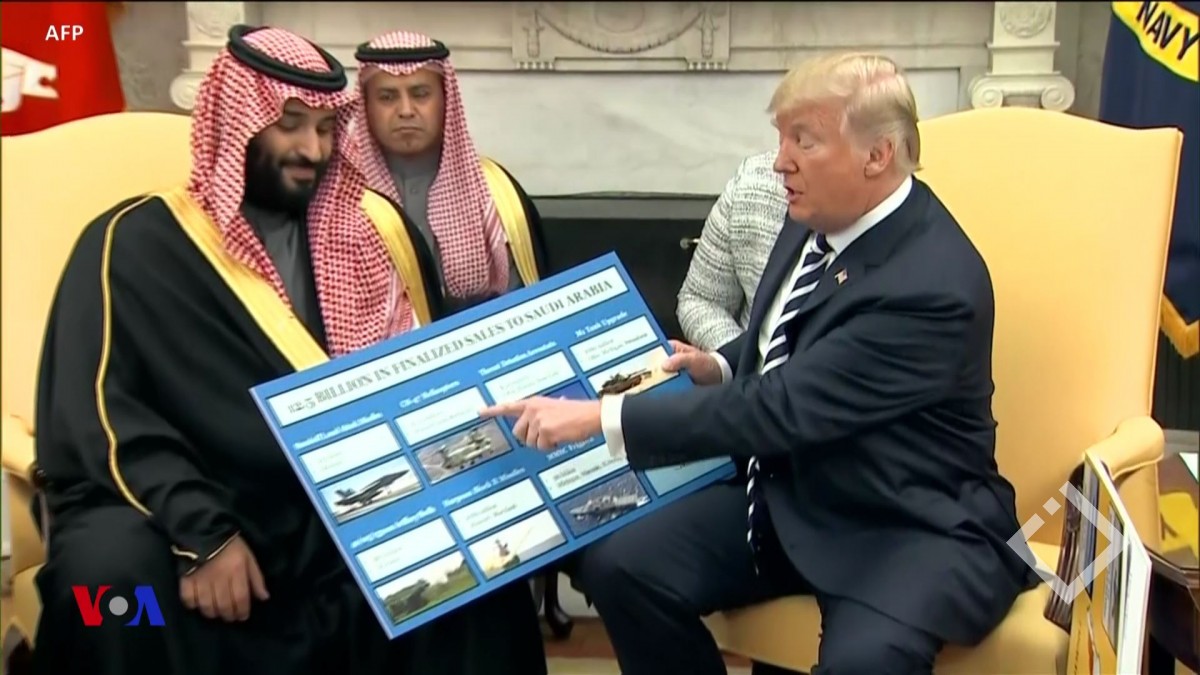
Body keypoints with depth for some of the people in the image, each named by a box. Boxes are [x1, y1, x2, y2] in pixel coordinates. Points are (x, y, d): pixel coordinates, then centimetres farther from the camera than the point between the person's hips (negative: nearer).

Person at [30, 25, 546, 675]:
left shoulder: (373, 228, 12)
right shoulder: (138, 241, 0)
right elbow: (101, 415, -8)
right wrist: (203, 533, -22)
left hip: (345, 506, 3)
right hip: (186, 513, -3)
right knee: (113, 570, -33)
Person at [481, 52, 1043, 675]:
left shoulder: (932, 285, -26)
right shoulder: (818, 220, 0)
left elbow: (782, 408, -29)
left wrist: (600, 417, -27)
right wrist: (718, 368, -2)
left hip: (915, 525, -7)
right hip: (789, 492, 8)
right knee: (618, 566, -7)